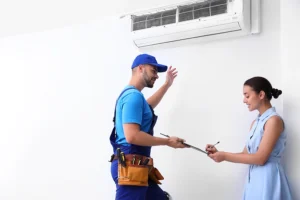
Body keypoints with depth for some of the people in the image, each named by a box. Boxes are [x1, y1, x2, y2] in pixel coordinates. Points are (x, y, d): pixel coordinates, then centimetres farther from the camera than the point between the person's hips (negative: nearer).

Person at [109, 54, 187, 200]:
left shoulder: (131, 94, 19)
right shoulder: (133, 95, -15)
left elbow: (147, 106, 43)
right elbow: (132, 136, -24)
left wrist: (167, 85, 45)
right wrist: (168, 142, -13)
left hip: (135, 166, 11)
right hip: (130, 166, -11)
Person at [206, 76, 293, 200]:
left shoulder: (274, 120, -12)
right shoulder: (255, 122, 13)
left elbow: (260, 158, -17)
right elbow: (246, 154, 11)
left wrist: (225, 156, -15)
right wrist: (219, 153, -1)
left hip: (268, 179, -7)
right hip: (253, 178, 7)